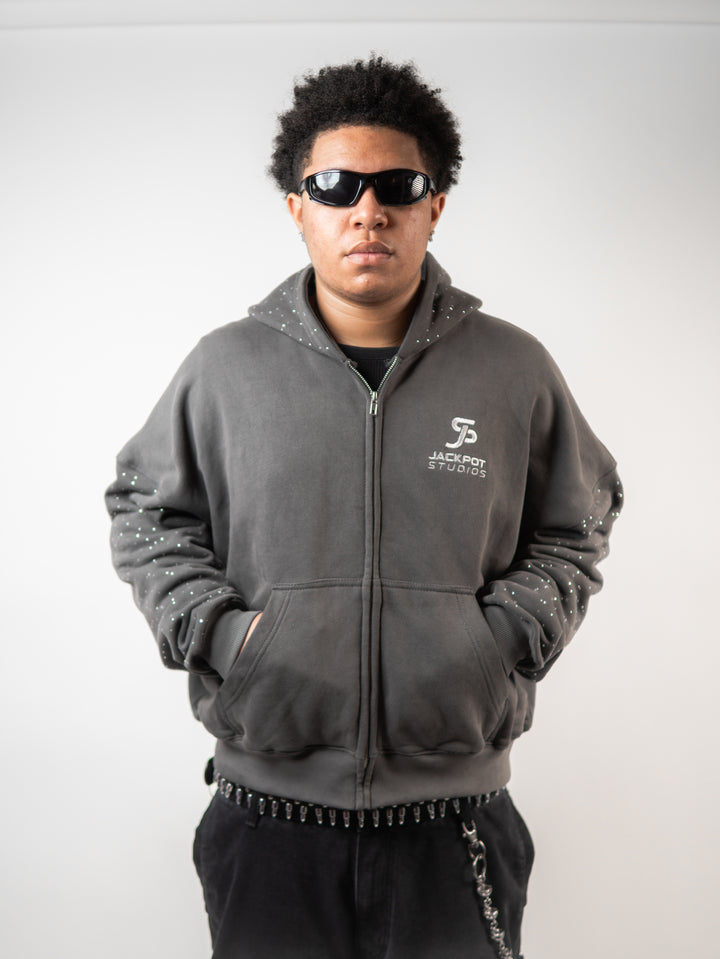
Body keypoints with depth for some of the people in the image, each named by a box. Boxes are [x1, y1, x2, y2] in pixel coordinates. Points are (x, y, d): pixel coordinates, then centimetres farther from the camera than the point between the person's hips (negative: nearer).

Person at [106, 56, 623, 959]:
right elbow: (143, 513, 12)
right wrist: (211, 628, -3)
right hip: (268, 810, 1)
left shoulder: (514, 370, 0)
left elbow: (575, 529, 12)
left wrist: (508, 635, -3)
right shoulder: (223, 367, 0)